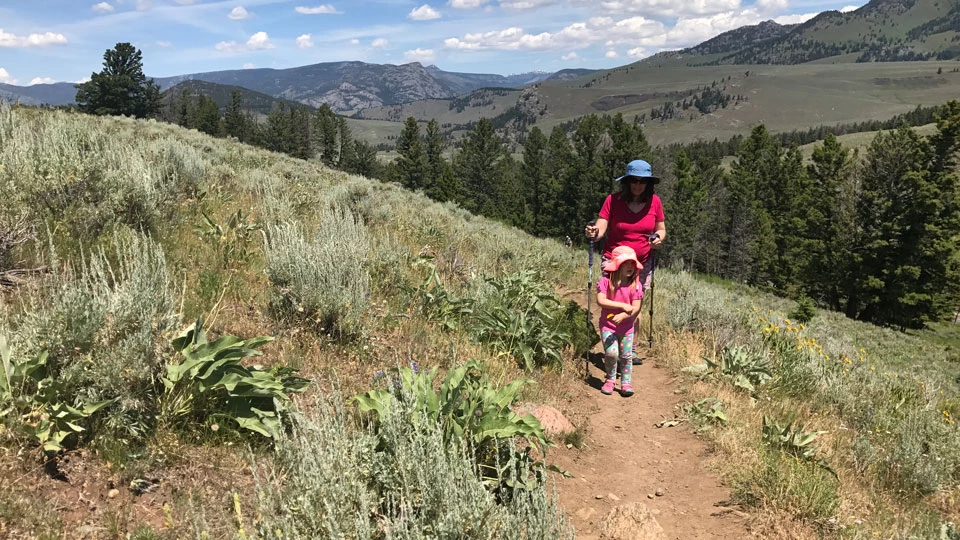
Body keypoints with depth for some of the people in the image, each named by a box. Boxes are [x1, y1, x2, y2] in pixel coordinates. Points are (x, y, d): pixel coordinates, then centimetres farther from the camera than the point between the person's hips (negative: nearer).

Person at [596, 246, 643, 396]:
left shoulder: (635, 284, -6)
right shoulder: (606, 281, -11)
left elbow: (636, 308, -10)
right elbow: (600, 301, -22)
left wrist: (623, 316, -28)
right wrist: (622, 306, -24)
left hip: (626, 327, 2)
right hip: (607, 325, -2)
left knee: (626, 355, 6)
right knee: (611, 353, -14)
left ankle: (626, 382, 25)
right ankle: (610, 380, 11)